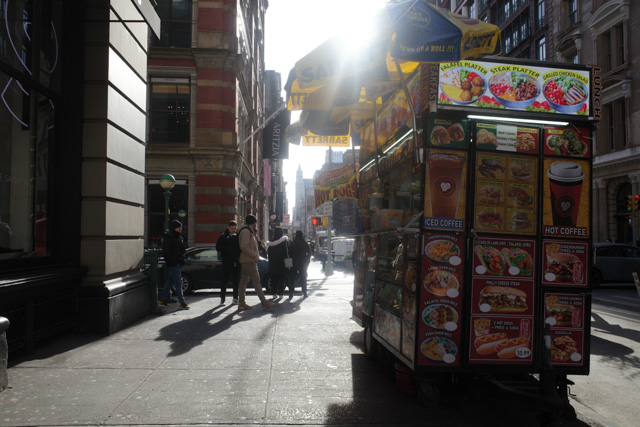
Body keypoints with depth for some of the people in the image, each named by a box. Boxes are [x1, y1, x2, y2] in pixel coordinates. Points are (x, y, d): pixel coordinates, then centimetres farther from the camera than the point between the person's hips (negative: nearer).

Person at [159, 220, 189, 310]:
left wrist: (182, 260, 17)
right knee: (178, 282, -9)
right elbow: (166, 252, -16)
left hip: (178, 263, 9)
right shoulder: (169, 238, -12)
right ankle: (182, 303, -7)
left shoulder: (179, 237, 16)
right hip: (173, 264, -9)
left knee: (170, 281, 15)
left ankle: (162, 300, 25)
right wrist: (173, 261, -19)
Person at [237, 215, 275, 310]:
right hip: (248, 260, -11)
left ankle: (241, 303, 11)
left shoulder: (249, 232, 20)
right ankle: (264, 302, -10)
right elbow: (244, 246, -23)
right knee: (256, 281, -10)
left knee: (244, 281, 9)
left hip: (248, 260, 11)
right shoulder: (246, 231, -13)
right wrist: (255, 255, -20)